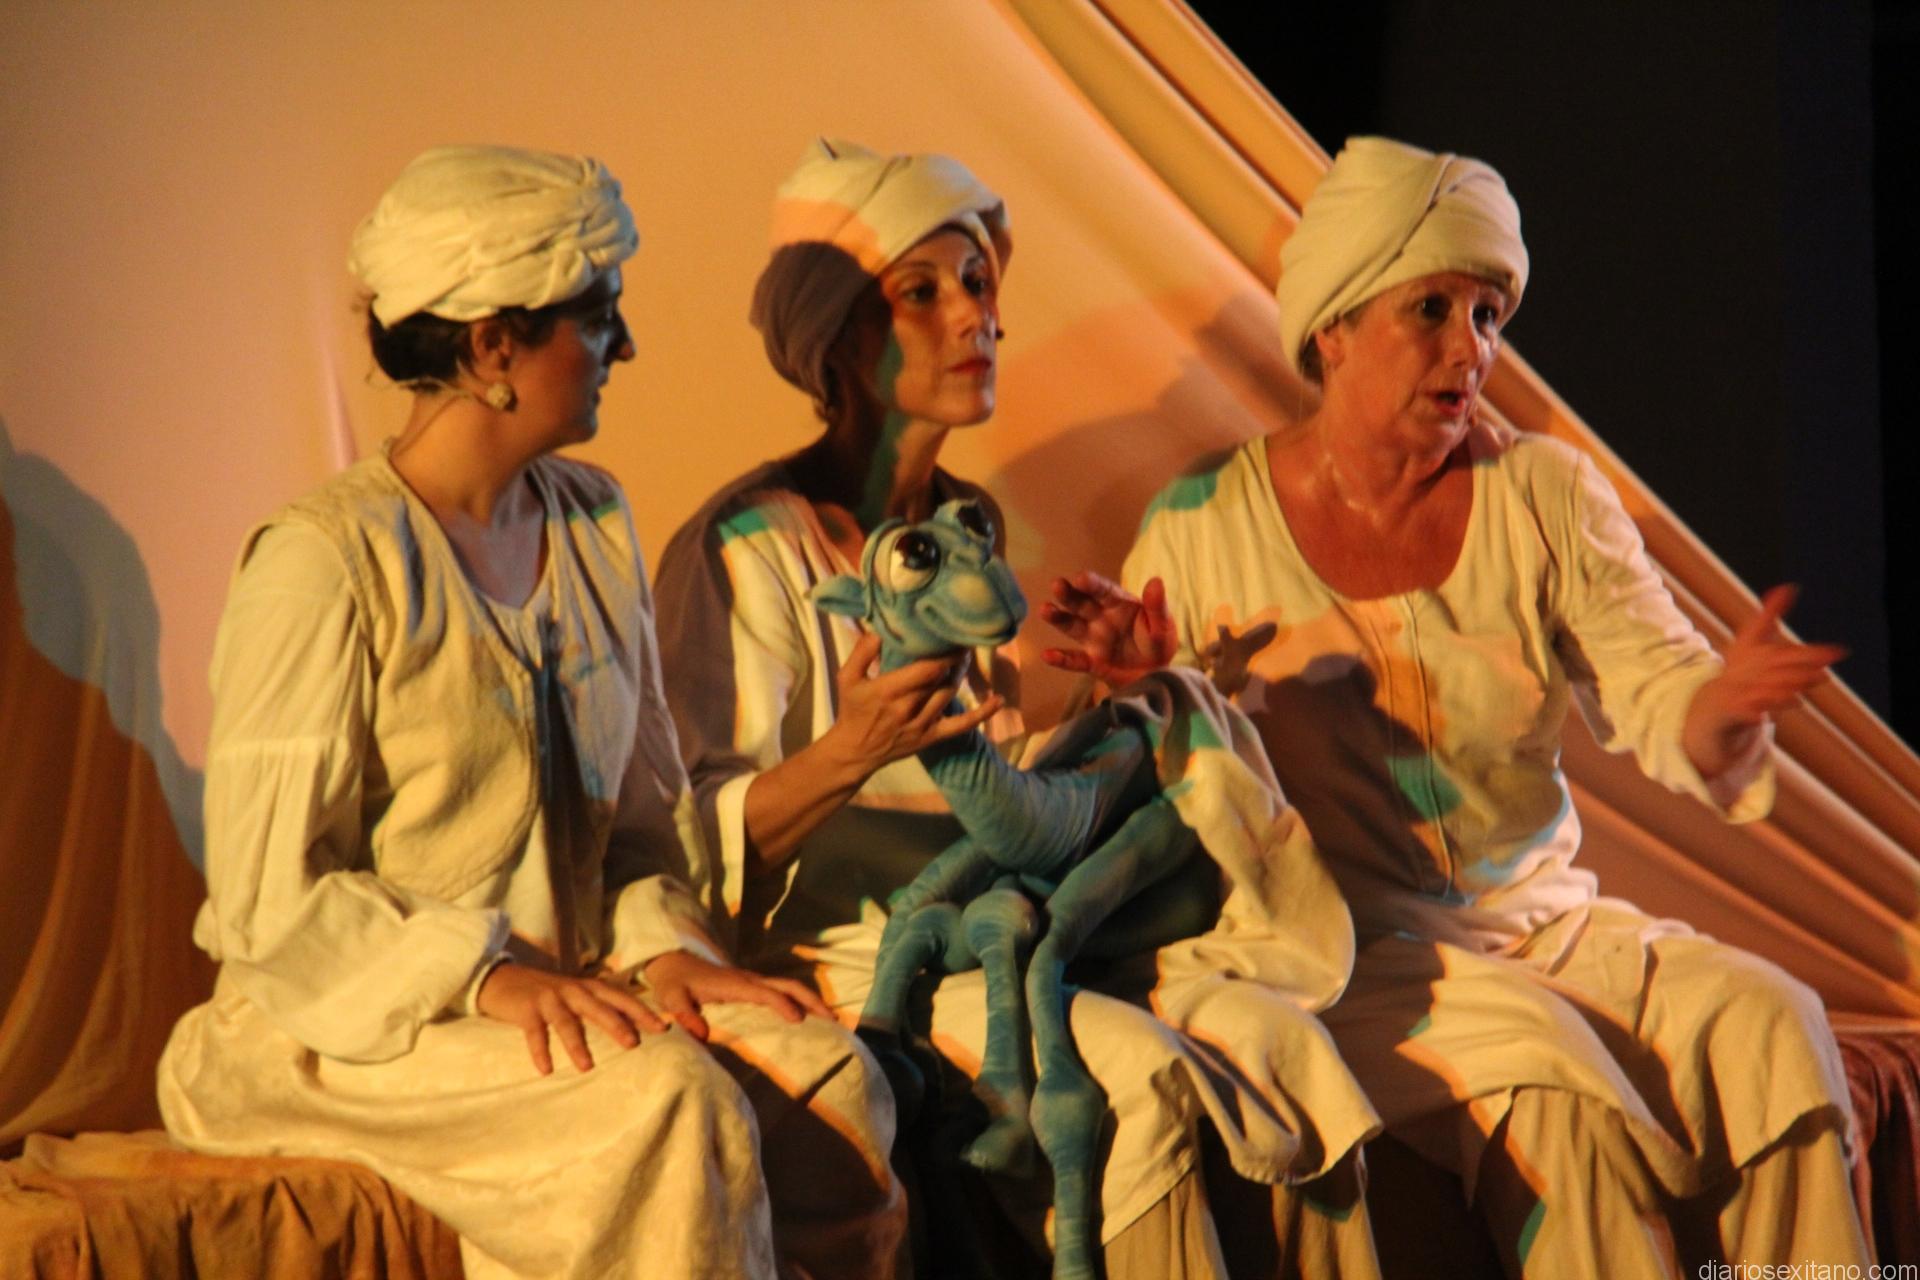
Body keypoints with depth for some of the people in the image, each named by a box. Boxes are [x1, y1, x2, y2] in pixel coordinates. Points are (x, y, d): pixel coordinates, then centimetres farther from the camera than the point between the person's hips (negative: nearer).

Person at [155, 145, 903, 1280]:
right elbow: (269, 901, -14)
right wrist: (486, 976, -24)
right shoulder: (324, 566, -13)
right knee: (664, 1101, -31)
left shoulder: (596, 524, 11)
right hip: (345, 1024, -6)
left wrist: (661, 943, -4)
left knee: (836, 1085, -20)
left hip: (567, 988, 6)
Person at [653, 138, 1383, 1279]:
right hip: (839, 942, -7)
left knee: (1279, 1036, -18)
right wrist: (847, 754, -31)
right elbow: (699, 837, -15)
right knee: (1136, 1069, -31)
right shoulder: (749, 547, -8)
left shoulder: (968, 524, 16)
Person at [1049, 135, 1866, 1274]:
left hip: (1541, 919, 4)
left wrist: (1723, 708, -25)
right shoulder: (1205, 525, 0)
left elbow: (1655, 696, -2)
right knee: (1552, 1080, -31)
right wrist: (1141, 685, -15)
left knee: (1766, 1026, -22)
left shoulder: (1545, 497, 6)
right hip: (1335, 954, -3)